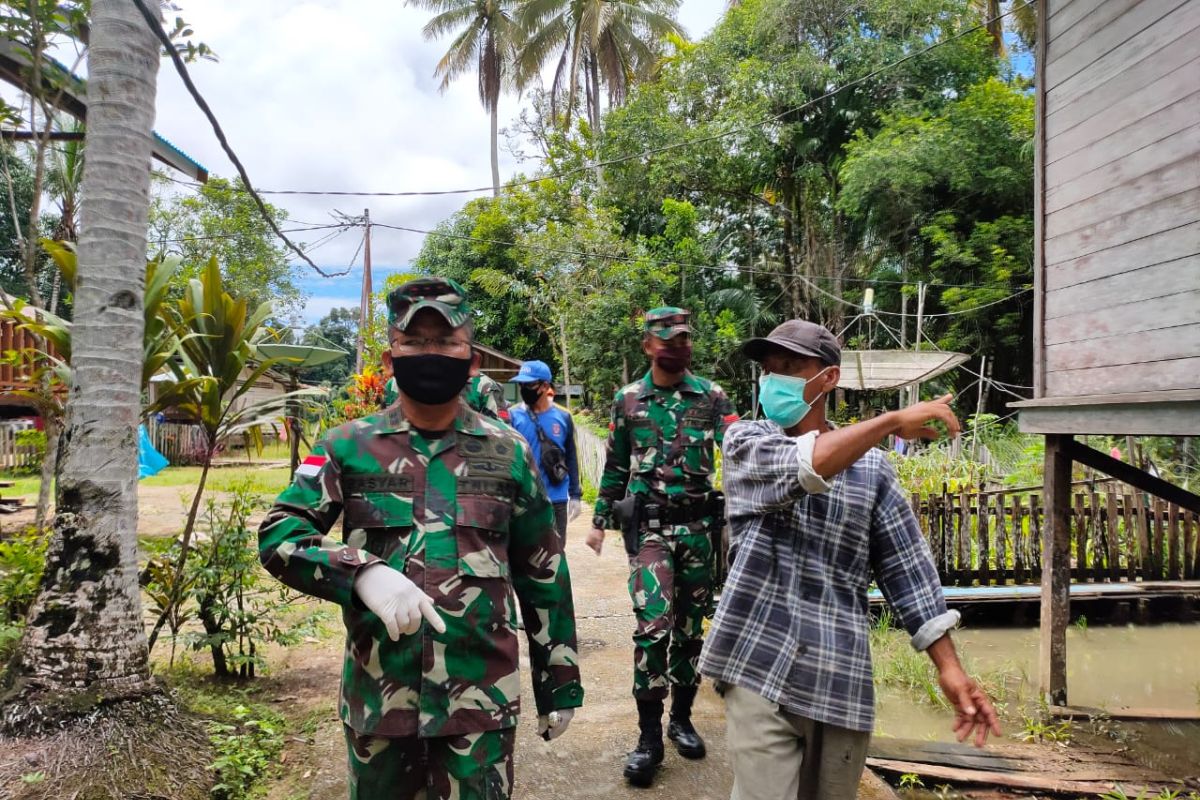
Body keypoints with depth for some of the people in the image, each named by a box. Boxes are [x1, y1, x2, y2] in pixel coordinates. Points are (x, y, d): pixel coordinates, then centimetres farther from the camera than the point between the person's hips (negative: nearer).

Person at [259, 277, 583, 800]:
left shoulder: (509, 453, 2)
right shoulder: (349, 447, 0)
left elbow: (543, 576, 6)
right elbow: (278, 536, -8)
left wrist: (559, 683, 8)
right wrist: (362, 573, -26)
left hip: (482, 699, 0)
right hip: (377, 696, 1)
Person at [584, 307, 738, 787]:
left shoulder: (710, 396, 3)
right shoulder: (627, 400, 3)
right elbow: (615, 467, 10)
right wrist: (600, 522, 10)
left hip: (698, 525, 2)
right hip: (649, 527, -2)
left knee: (690, 626, 11)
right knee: (653, 626, -11)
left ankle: (681, 719, 29)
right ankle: (649, 737, 1)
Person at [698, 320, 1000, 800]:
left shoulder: (872, 467, 8)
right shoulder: (745, 443, 3)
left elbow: (907, 568, 6)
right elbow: (801, 467, -19)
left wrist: (949, 668, 0)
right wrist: (893, 421, -18)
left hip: (840, 679, 3)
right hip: (759, 669, -2)